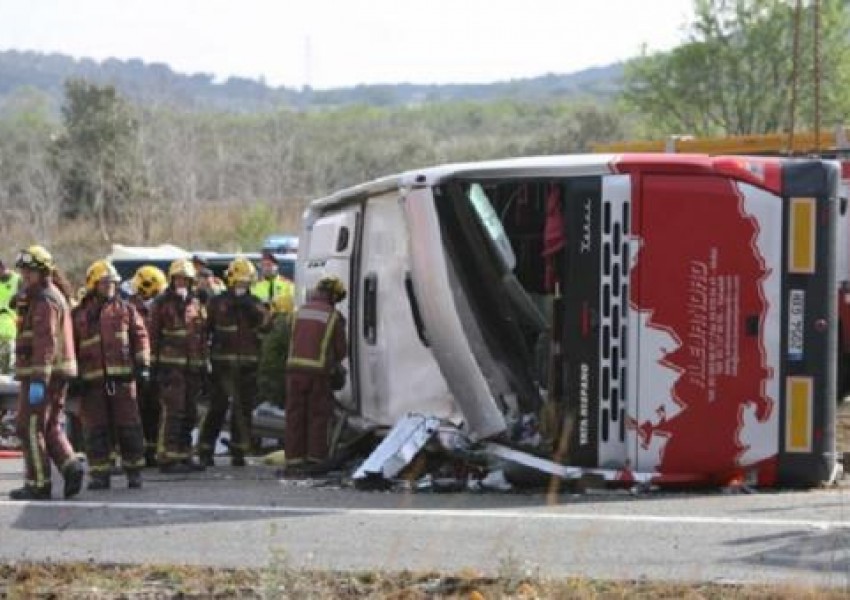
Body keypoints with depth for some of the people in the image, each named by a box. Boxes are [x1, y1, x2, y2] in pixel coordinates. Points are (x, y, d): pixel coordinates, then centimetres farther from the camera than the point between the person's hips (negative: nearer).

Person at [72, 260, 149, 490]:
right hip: (92, 380, 1)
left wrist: (142, 364, -2)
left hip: (123, 376, -1)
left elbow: (140, 337, 9)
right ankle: (99, 474, 6)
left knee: (128, 426, 1)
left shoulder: (126, 310, 11)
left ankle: (134, 471, 9)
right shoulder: (79, 315, 11)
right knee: (96, 429, 1)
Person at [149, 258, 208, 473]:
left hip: (192, 366, 7)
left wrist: (203, 365, 17)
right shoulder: (162, 303, -1)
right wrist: (154, 362, -11)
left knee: (190, 413, 10)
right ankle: (167, 458, -12)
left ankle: (184, 456, 19)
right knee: (172, 411, -12)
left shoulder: (196, 304, 17)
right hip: (170, 365, -7)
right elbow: (153, 334, -5)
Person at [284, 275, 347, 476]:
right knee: (317, 416, 5)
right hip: (319, 371, -3)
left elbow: (292, 341, 15)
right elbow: (341, 350, 3)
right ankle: (315, 458, 5)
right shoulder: (334, 316, -2)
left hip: (295, 368, 3)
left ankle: (294, 460, 8)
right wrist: (335, 361, 24)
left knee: (295, 415, 8)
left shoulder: (301, 311, 10)